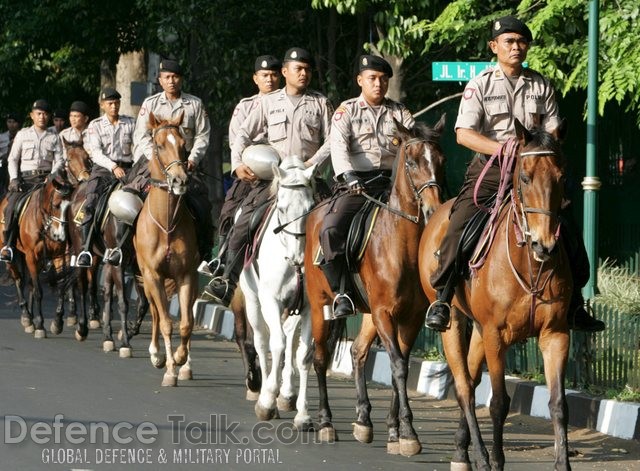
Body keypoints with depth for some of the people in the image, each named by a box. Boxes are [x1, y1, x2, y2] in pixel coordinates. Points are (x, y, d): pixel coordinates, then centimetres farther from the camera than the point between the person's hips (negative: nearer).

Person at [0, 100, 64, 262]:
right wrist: (14, 179, -5)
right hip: (25, 178, 0)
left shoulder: (53, 137, 14)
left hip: (46, 178, 0)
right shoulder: (23, 134, 14)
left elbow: (59, 160, 6)